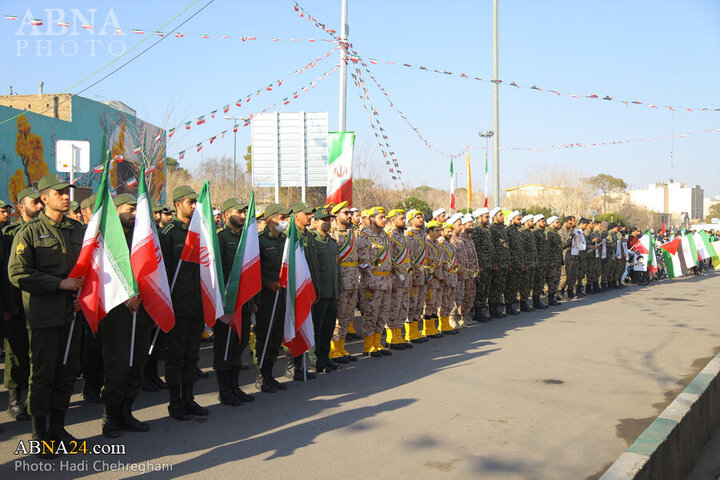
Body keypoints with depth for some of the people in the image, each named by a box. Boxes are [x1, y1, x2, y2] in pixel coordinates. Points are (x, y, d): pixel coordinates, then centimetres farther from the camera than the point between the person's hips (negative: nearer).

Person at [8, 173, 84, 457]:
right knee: (42, 375, 0)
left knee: (67, 372, 10)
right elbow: (18, 273, -12)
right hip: (44, 315, -5)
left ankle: (57, 427, 23)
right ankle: (39, 433, 13)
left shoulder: (77, 229, 12)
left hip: (71, 313, 5)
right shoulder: (29, 232, -4)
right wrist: (59, 284, -15)